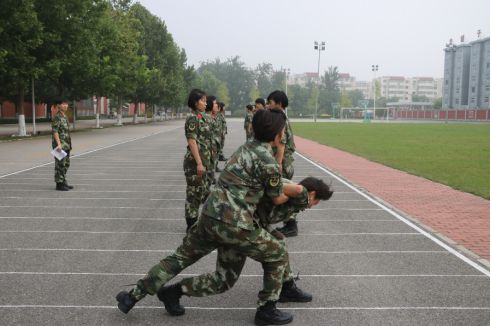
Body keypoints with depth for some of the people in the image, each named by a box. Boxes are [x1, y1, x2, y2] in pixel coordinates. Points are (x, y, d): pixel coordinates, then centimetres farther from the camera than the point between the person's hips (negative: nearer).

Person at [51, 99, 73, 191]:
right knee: (60, 165, -5)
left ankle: (63, 182, 22)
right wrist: (59, 144, -27)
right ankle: (59, 184, 0)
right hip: (60, 145, -9)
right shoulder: (57, 117, -13)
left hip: (66, 145, 9)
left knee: (66, 164, 14)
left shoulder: (64, 116, 15)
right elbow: (54, 131, -20)